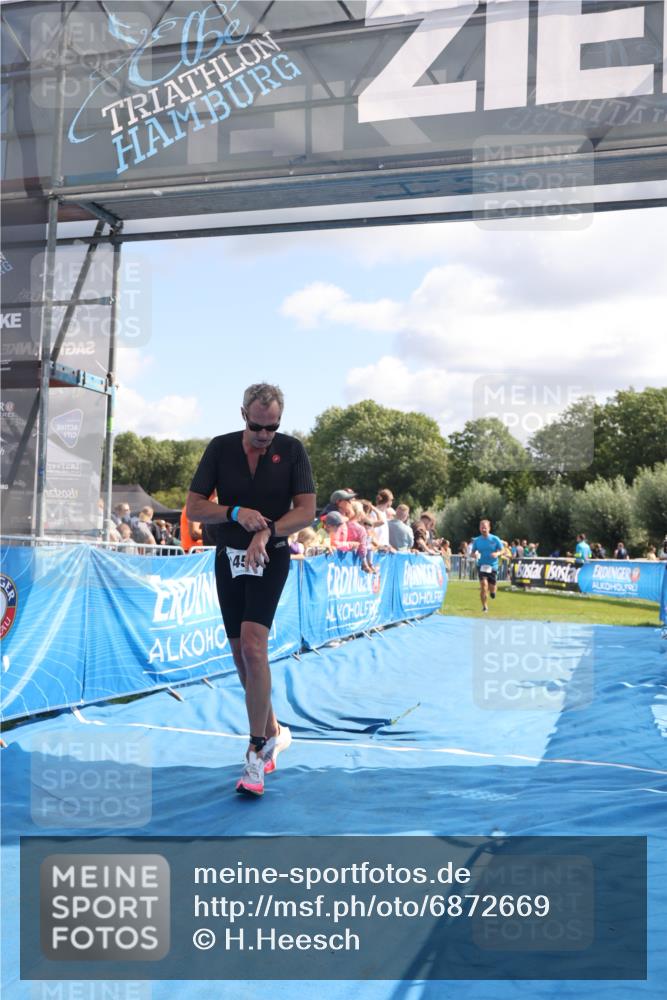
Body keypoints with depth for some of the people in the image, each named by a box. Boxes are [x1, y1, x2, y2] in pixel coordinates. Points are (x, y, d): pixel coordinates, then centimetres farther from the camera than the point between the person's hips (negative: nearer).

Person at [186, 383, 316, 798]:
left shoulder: (292, 450, -4)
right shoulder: (221, 448, -1)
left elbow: (306, 511, -6)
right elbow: (193, 507, 0)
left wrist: (267, 530, -22)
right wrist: (236, 512, -17)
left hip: (271, 558, -3)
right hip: (230, 558, 3)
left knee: (253, 645, -19)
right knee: (241, 654, 8)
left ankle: (258, 749, -11)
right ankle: (274, 732, 27)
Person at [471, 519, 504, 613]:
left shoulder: (495, 539, -3)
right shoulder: (477, 540, 1)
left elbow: (502, 550, 3)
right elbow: (473, 552, 9)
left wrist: (497, 553, -19)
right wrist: (475, 554, -15)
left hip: (492, 566, 0)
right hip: (481, 566, 0)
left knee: (492, 589, 4)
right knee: (483, 584, -20)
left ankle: (492, 591, 45)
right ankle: (484, 606, -8)